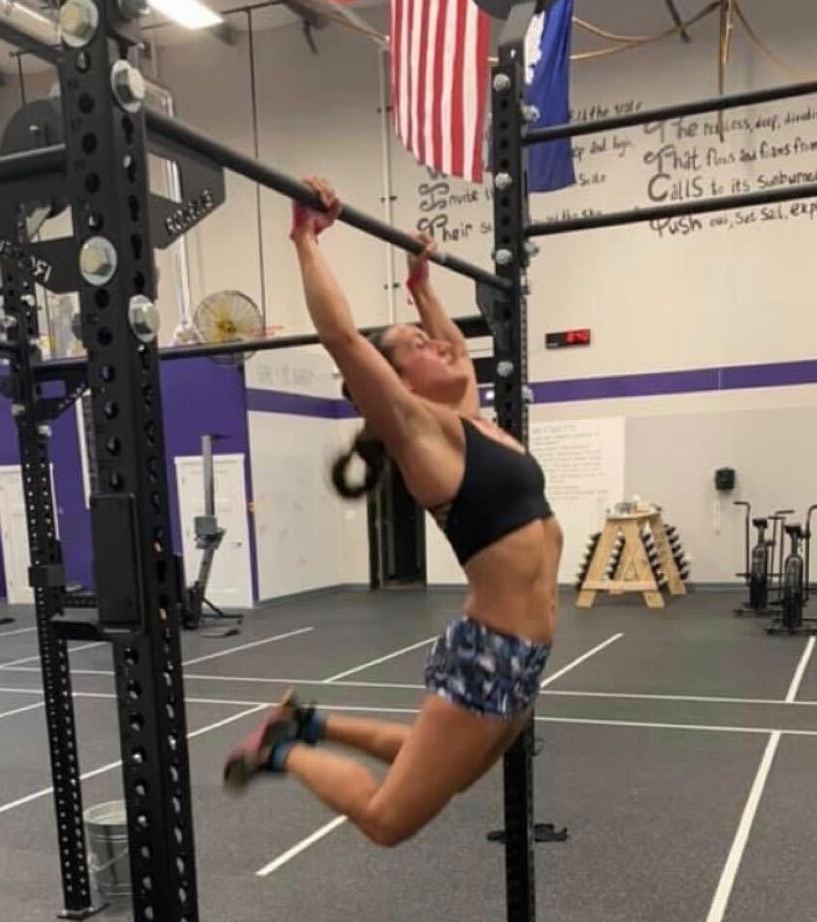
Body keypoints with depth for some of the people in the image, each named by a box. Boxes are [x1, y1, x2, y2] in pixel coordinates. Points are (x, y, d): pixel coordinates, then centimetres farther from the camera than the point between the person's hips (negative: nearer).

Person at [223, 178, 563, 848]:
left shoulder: (470, 421, 11)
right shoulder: (418, 428, -11)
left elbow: (459, 349, 31)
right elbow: (341, 334, -20)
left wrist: (421, 285, 30)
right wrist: (307, 239, -13)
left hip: (523, 655, 9)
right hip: (486, 655, -8)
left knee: (439, 770, 27)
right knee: (388, 817, 1)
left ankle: (315, 724, 37)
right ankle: (282, 750, 22)